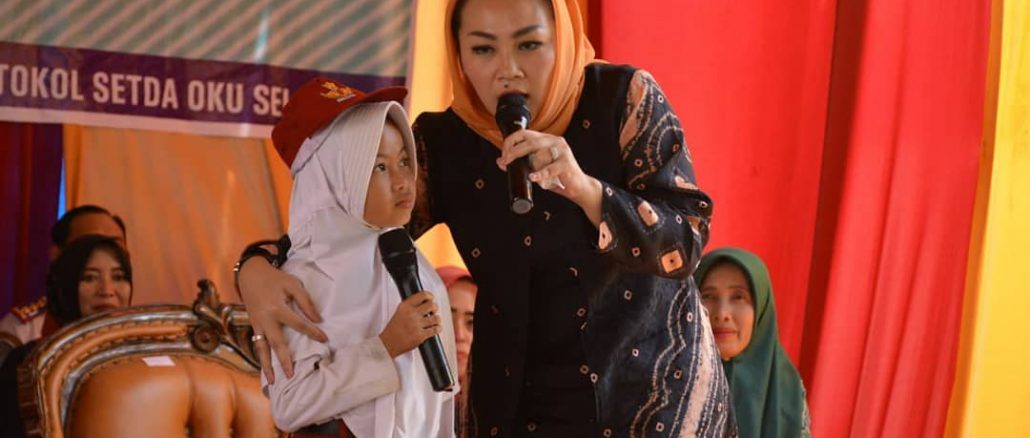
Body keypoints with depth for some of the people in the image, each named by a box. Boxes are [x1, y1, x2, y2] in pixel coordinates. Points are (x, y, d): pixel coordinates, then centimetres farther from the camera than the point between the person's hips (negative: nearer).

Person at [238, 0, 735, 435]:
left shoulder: (625, 99, -14)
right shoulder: (442, 144, -8)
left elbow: (686, 240, -17)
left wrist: (584, 189, -35)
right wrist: (257, 268, -22)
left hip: (659, 389, -1)